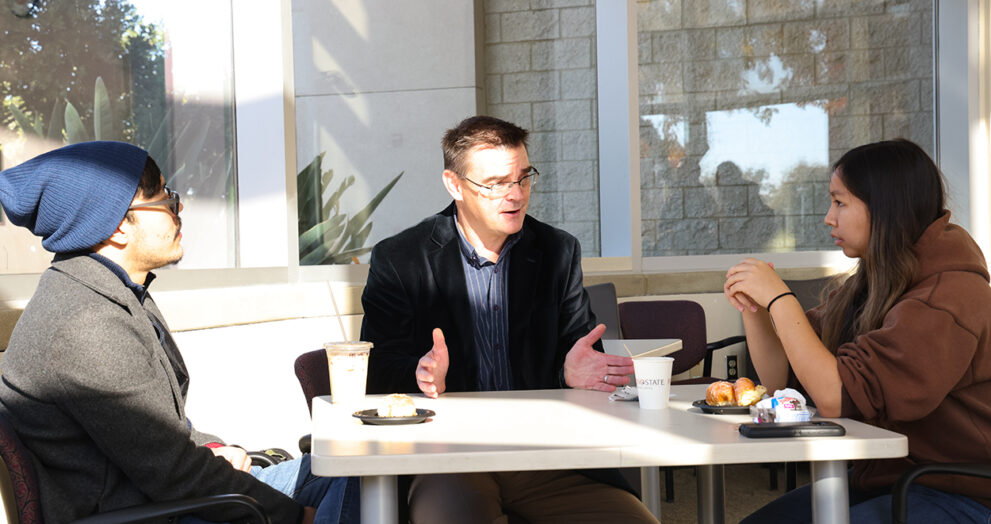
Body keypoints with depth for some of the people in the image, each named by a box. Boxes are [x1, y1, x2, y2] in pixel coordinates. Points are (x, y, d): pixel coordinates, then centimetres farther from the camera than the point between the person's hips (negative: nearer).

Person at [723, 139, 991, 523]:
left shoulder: (950, 295, -21)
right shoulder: (866, 288, 9)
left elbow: (835, 396, -26)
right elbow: (783, 379, 11)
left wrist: (779, 297, -20)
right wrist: (753, 308, -4)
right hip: (880, 479, 8)